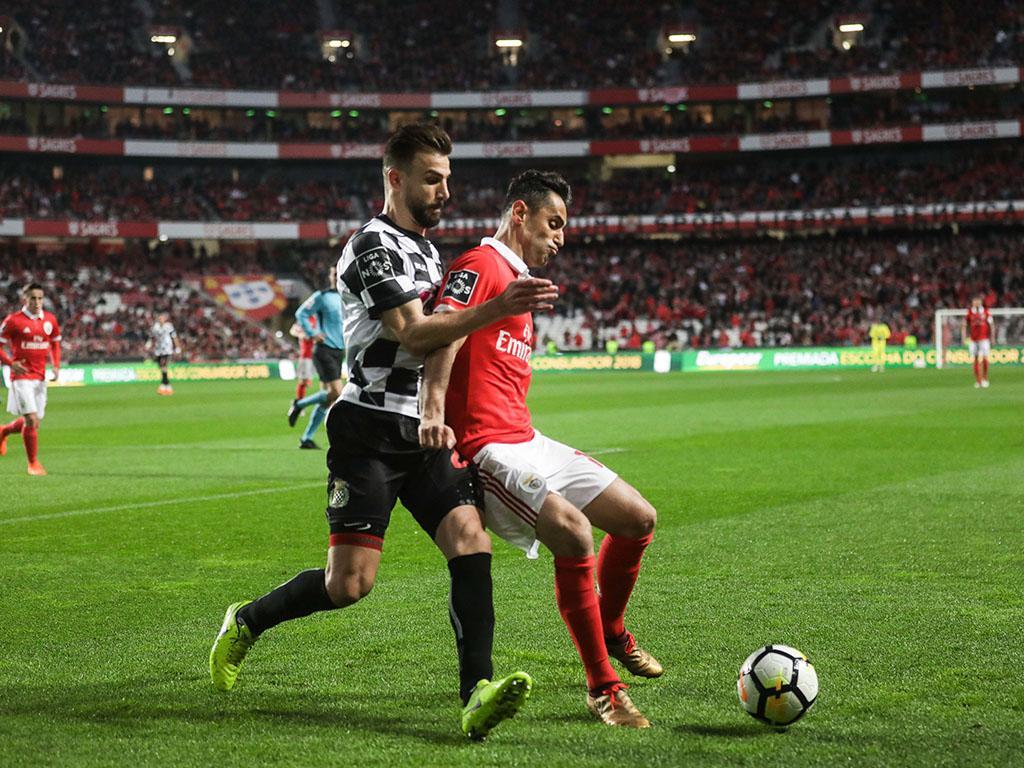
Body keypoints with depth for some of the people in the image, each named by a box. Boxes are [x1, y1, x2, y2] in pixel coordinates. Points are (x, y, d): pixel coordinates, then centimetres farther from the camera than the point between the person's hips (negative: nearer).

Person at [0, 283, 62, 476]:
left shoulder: (50, 320, 5)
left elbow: (55, 343, 20)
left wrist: (56, 365, 6)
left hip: (40, 378, 6)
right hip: (22, 377, -6)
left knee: (34, 421, 10)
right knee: (32, 419, -12)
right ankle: (33, 463, 1)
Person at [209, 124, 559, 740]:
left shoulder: (427, 250, 19)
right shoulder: (375, 244, -10)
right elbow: (411, 334, -21)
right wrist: (496, 309, -28)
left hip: (424, 433, 8)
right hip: (371, 430, -8)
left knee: (471, 542, -14)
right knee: (350, 583, -9)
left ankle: (477, 694, -21)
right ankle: (246, 623, 18)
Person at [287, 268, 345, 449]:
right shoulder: (321, 296, -6)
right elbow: (301, 314, -6)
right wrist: (312, 334, -14)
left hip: (339, 351, 7)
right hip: (324, 350, -7)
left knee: (327, 397, 6)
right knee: (336, 393, -17)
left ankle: (307, 438, 12)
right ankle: (299, 404, 6)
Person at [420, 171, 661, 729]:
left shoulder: (519, 279, 23)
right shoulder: (479, 266, -9)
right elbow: (443, 333, -26)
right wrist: (435, 411, -38)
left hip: (526, 441, 10)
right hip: (488, 447, -10)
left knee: (639, 519, 8)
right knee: (575, 534, -28)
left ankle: (611, 631, 31)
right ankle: (602, 688, -16)